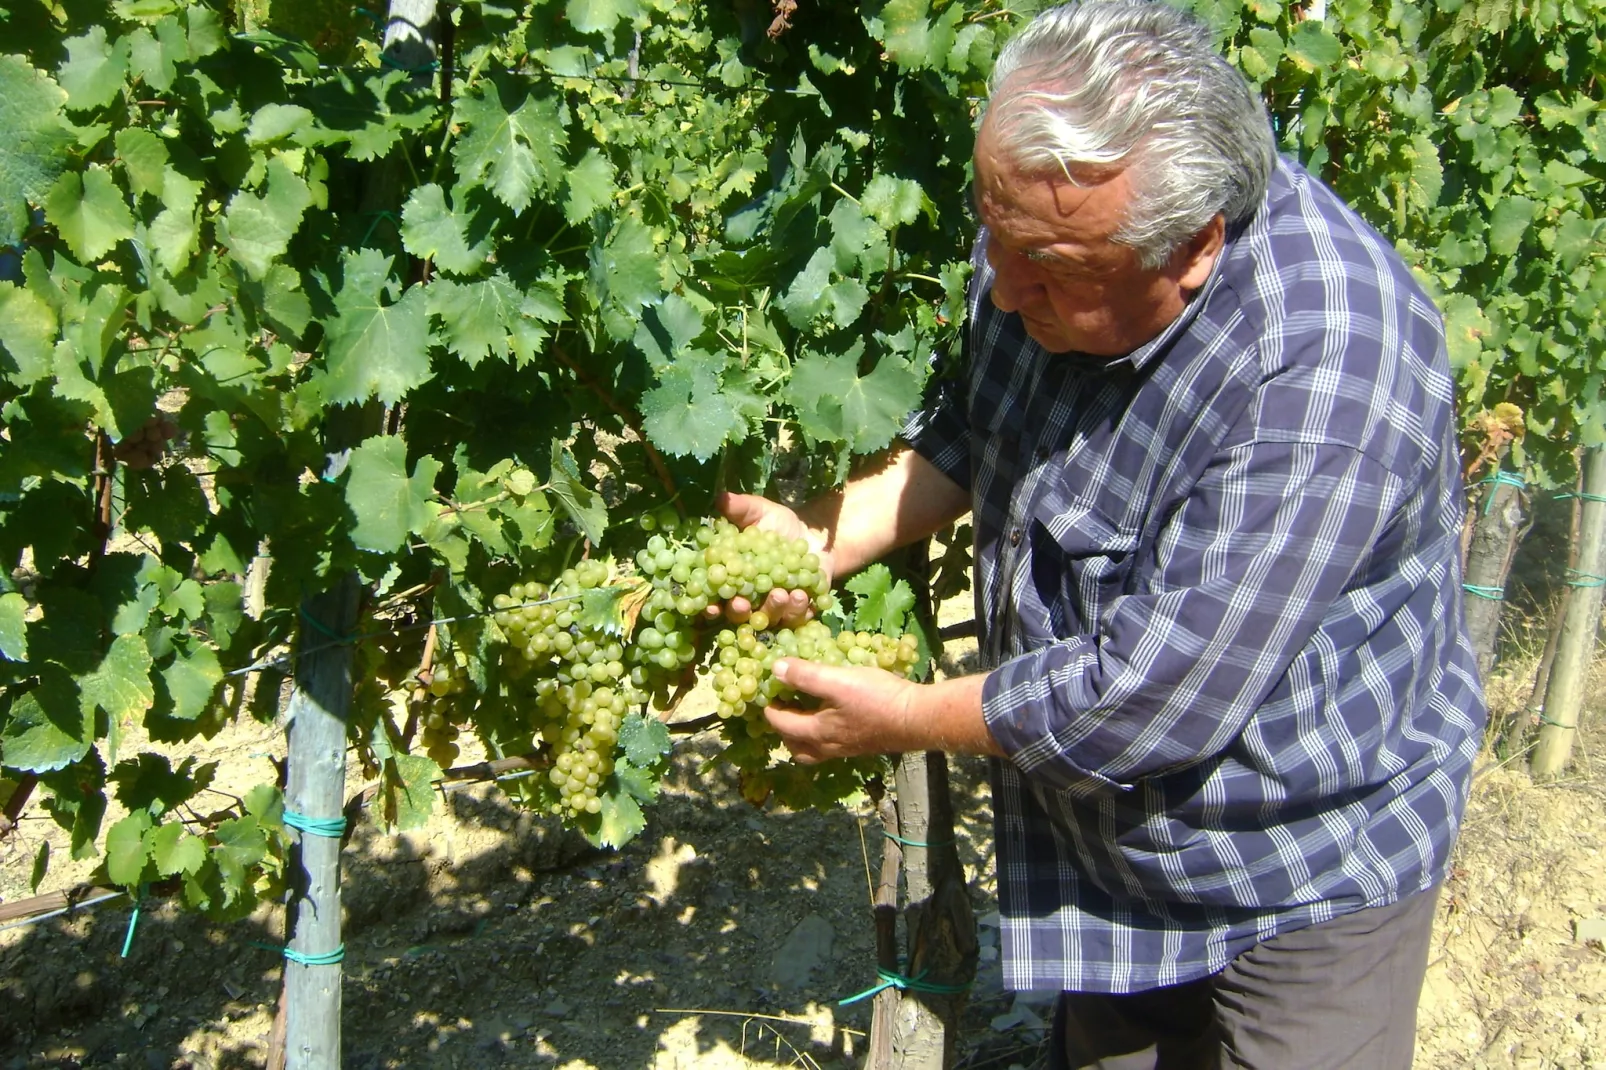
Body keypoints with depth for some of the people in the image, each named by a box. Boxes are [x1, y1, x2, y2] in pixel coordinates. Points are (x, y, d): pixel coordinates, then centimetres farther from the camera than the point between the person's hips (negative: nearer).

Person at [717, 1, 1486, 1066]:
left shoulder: (1318, 376, -37)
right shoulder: (1052, 226, -12)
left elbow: (1153, 700, -32)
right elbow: (975, 430, 7)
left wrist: (910, 719, -19)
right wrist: (830, 539, -9)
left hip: (1308, 854, -6)